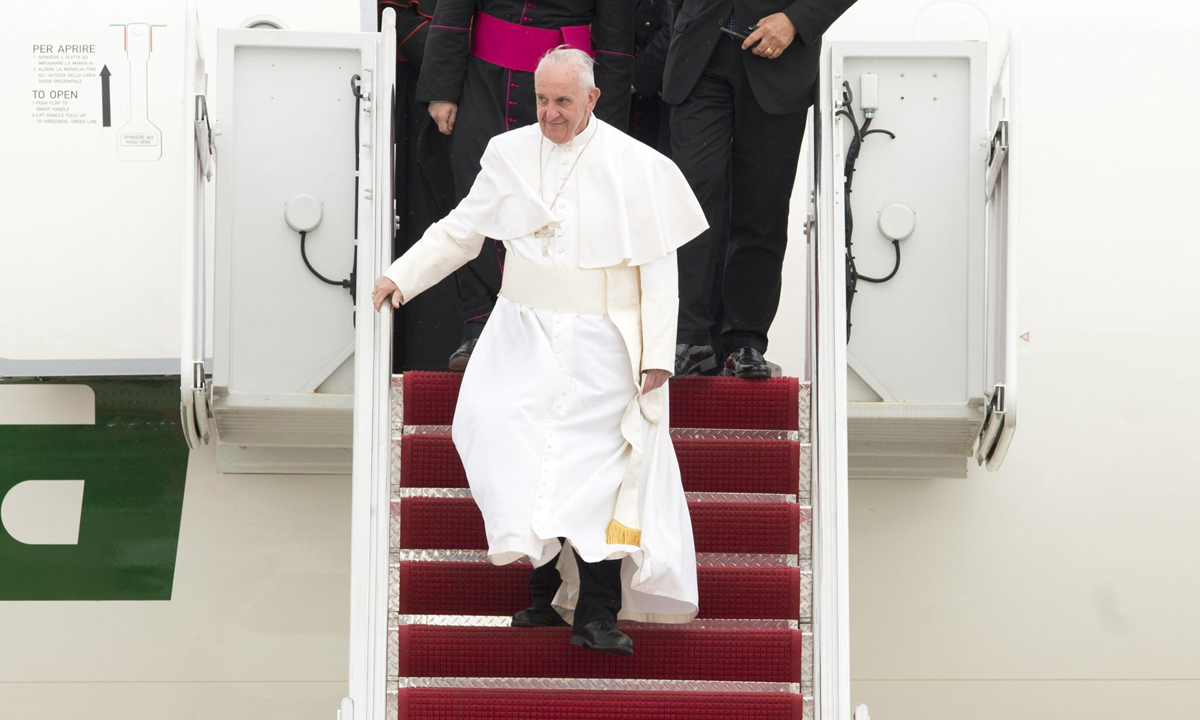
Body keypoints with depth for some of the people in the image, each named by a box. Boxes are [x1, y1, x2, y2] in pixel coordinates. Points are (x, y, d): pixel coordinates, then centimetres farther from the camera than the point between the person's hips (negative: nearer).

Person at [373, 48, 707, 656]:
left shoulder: (634, 166, -3)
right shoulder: (509, 155, 6)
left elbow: (659, 267, -3)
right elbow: (458, 231, 12)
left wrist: (657, 353, -8)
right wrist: (402, 274, -1)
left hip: (599, 345, -3)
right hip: (524, 335, 3)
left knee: (596, 469, -7)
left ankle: (595, 613, -2)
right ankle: (548, 591, 4)